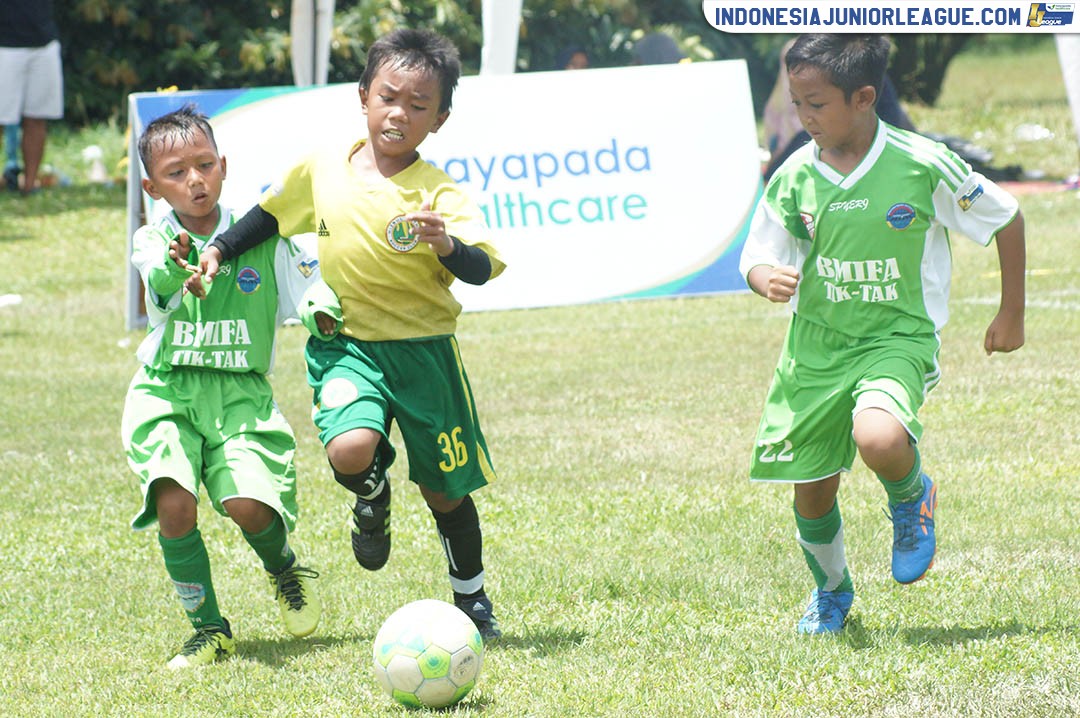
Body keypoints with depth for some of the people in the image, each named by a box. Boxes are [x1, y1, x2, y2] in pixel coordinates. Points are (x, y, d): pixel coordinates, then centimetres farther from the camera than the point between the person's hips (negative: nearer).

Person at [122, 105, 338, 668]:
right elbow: (159, 285, -24)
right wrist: (175, 266, -48)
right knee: (174, 505, -21)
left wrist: (320, 313, -14)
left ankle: (285, 569, 17)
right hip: (167, 393, 0)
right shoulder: (152, 242, -1)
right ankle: (208, 629, -1)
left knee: (248, 505, -20)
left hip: (242, 394, 0)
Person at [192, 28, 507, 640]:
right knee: (350, 450, -28)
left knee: (445, 490, 10)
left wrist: (447, 245, -42)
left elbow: (481, 269, -24)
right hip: (347, 346, 1)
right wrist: (219, 251, 12)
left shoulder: (440, 194, -13)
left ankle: (472, 601, 35)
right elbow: (272, 214, 16)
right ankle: (373, 496, 10)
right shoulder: (323, 173, -3)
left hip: (423, 349, -1)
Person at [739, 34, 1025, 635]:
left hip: (898, 338, -4)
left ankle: (913, 498, 4)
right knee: (812, 489, 7)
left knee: (879, 439, -33)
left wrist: (1012, 315, 5)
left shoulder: (923, 166, -14)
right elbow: (758, 259, 5)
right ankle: (831, 590, 39)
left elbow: (1006, 219, -1)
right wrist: (769, 280, -20)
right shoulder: (796, 178, -5)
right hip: (817, 344, 4)